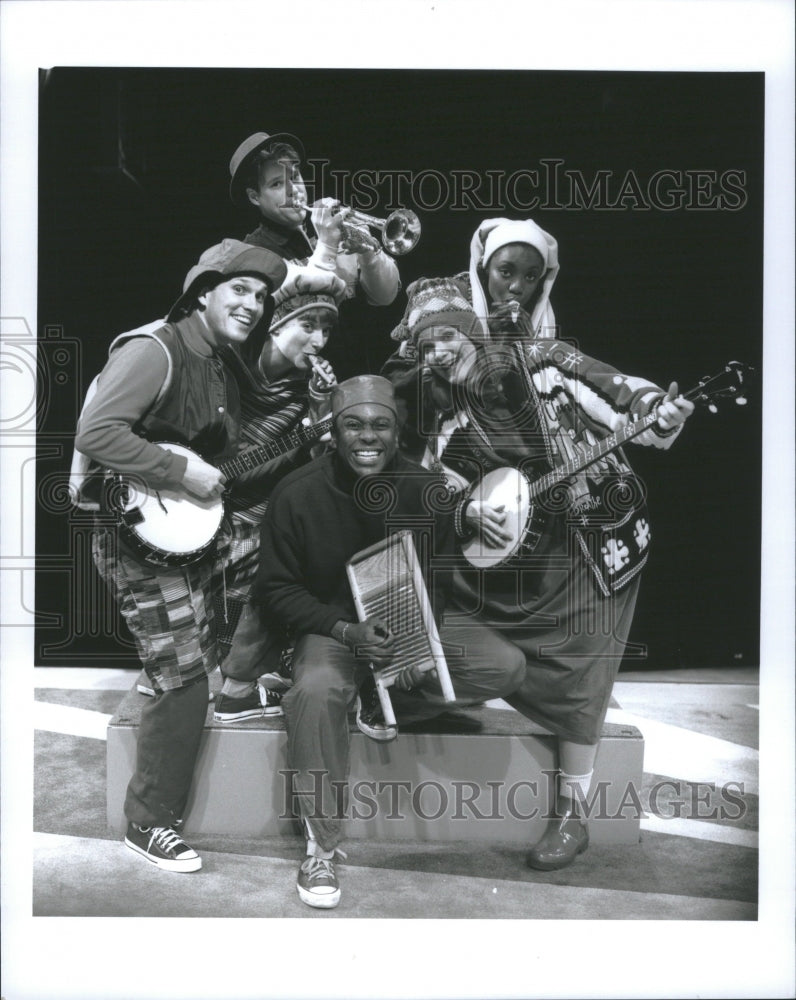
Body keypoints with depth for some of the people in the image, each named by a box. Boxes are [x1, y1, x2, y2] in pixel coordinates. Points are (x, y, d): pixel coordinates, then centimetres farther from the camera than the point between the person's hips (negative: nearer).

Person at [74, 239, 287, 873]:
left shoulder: (223, 368, 13)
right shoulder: (154, 350, -16)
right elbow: (94, 434, -29)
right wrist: (184, 472, -26)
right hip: (143, 539, -9)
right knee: (184, 680, -6)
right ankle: (149, 825, 10)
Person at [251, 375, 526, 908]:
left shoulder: (427, 490, -6)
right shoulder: (298, 494, -12)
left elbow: (440, 582, 4)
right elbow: (276, 589, -6)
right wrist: (347, 631, -22)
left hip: (411, 628, 3)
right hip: (331, 629, -3)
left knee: (506, 665, -17)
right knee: (316, 691, -36)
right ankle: (322, 847, -18)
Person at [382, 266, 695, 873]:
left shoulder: (544, 362, -8)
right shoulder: (435, 407, 1)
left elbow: (625, 399, -7)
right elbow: (437, 487, 2)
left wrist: (661, 417, -27)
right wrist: (470, 509, -17)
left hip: (590, 545, -3)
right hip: (501, 553, 4)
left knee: (578, 677, 1)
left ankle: (570, 815, 15)